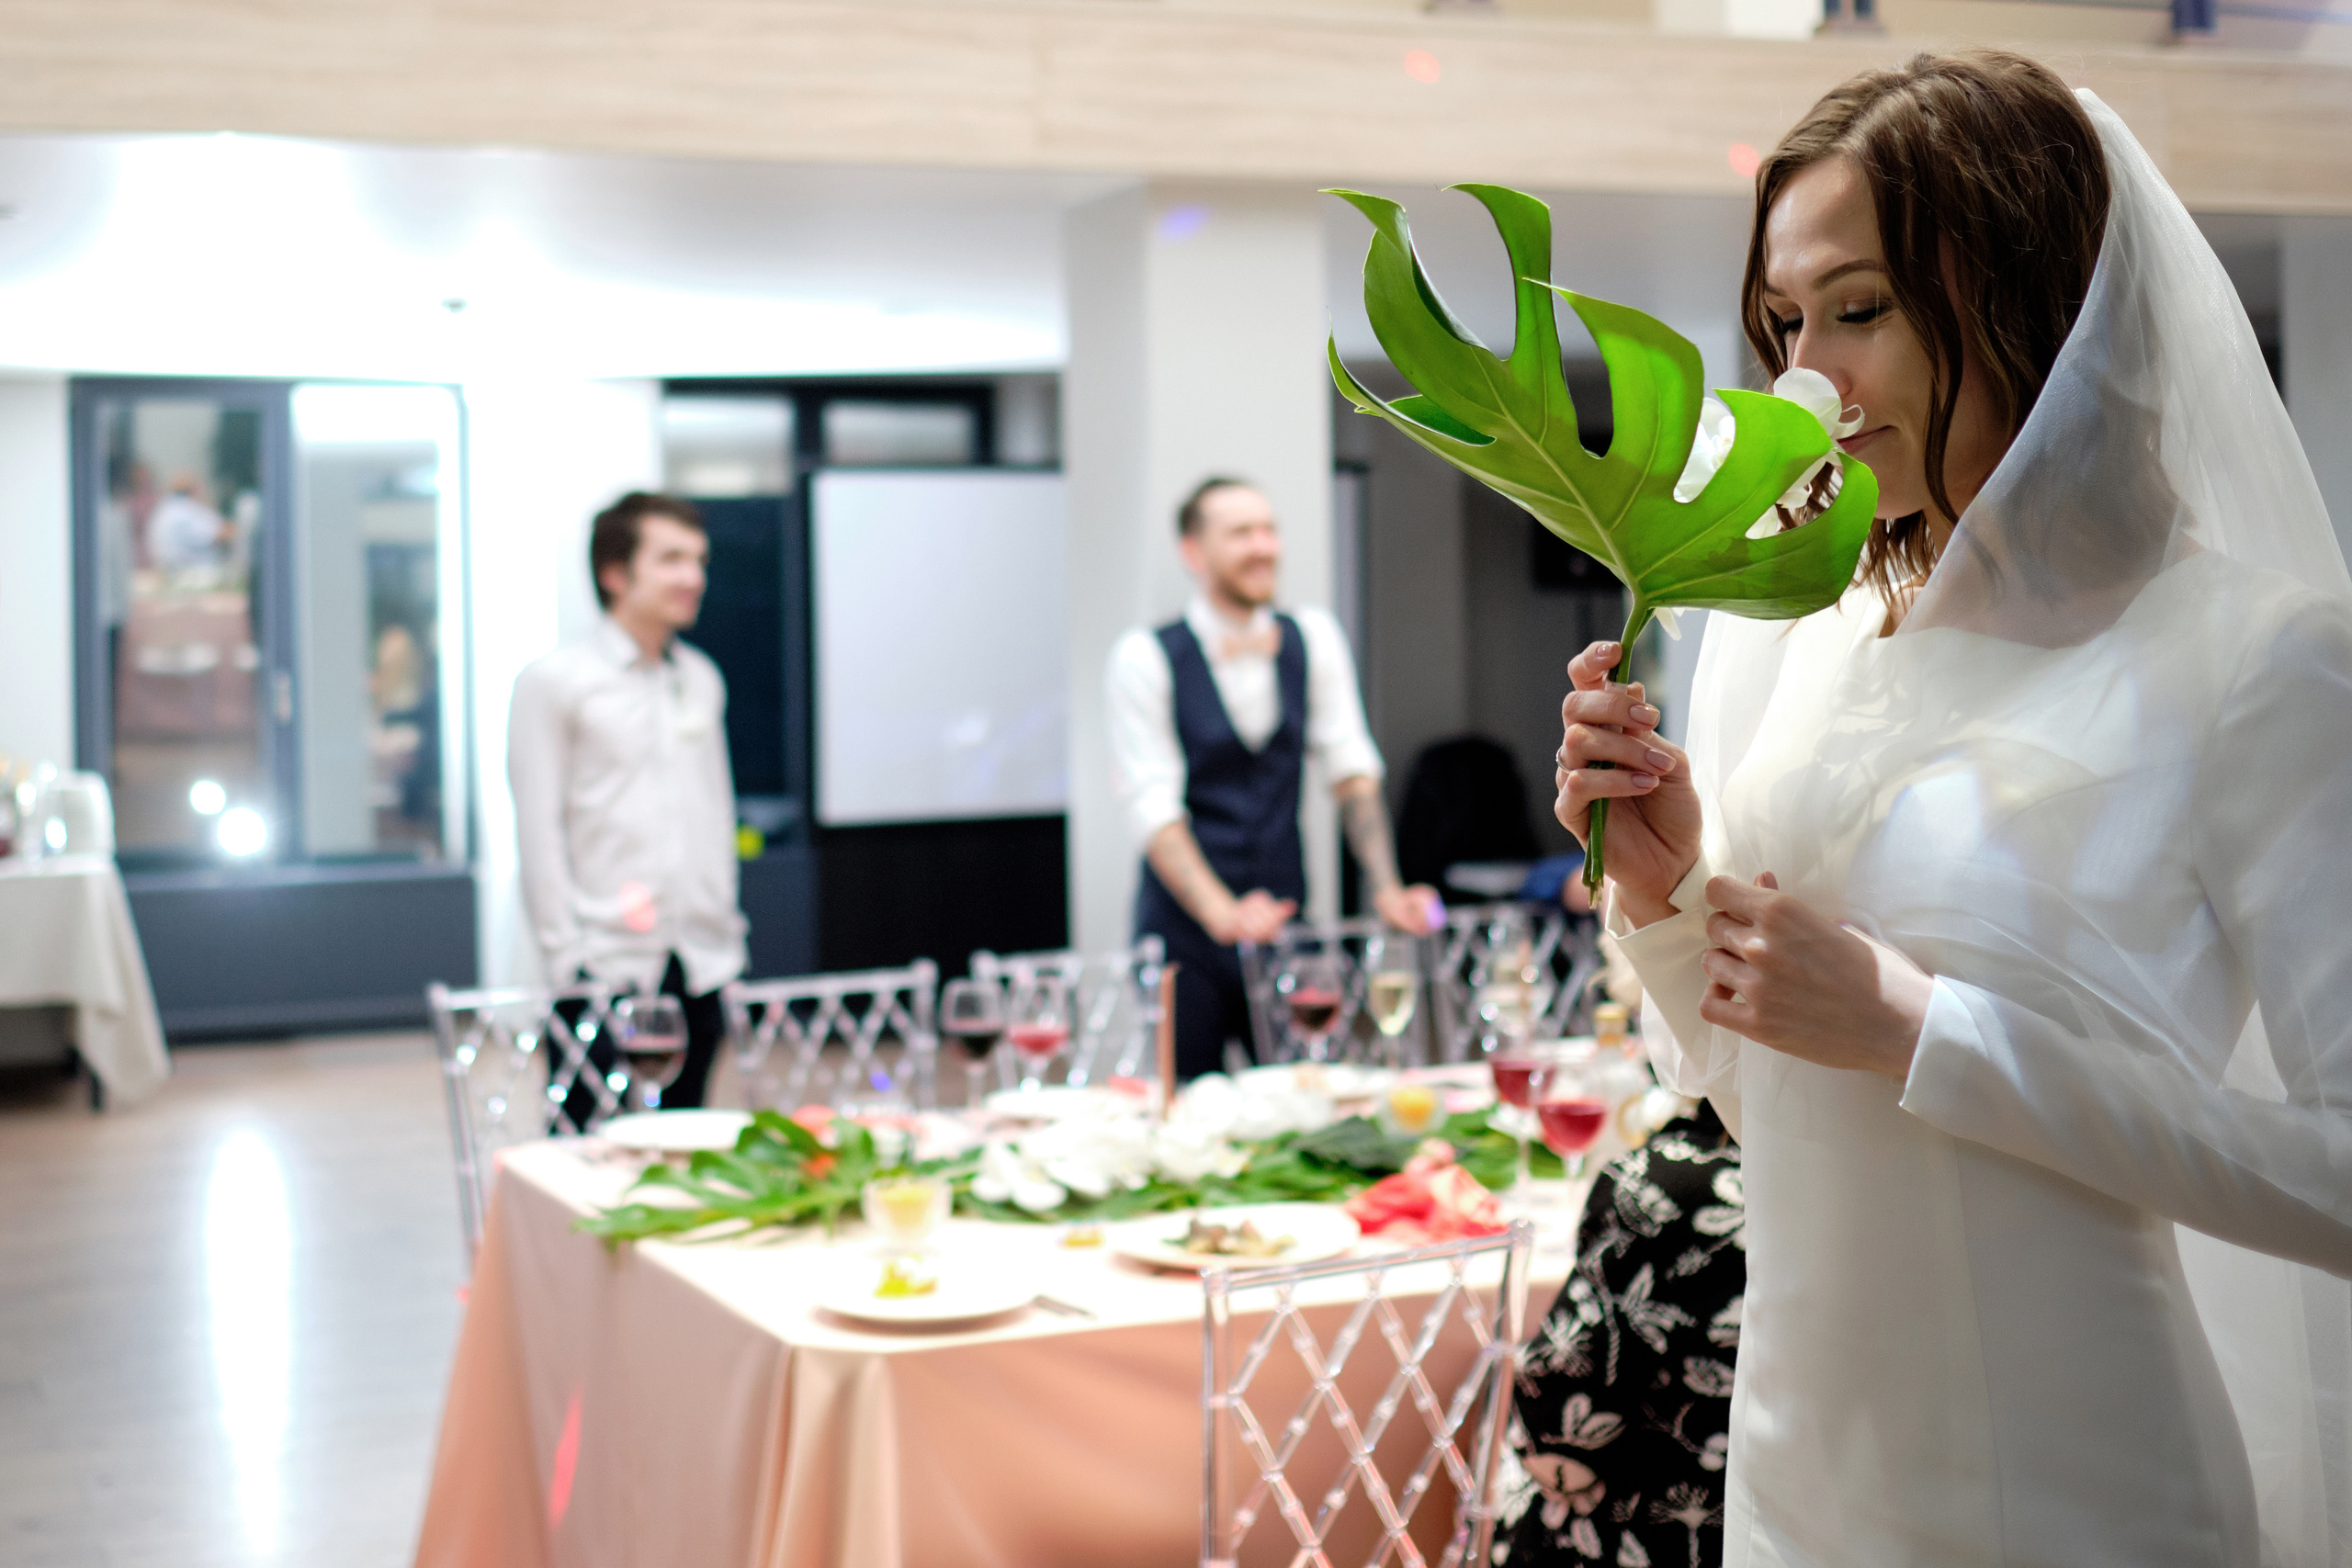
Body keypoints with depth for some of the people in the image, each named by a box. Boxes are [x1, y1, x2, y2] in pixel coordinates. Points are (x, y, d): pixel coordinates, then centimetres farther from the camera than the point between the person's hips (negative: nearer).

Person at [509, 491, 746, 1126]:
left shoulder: (702, 680, 13)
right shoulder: (553, 681, -3)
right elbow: (539, 829, -6)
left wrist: (726, 932, 14)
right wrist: (565, 952, -10)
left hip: (699, 965, 5)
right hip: (607, 967, -5)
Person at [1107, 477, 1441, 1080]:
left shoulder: (1314, 638, 5)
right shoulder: (1146, 657, -9)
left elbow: (1351, 770, 5)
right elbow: (1153, 809, -14)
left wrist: (1386, 889, -7)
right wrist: (1223, 913, -26)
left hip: (1284, 917, 4)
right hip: (1186, 925, -4)